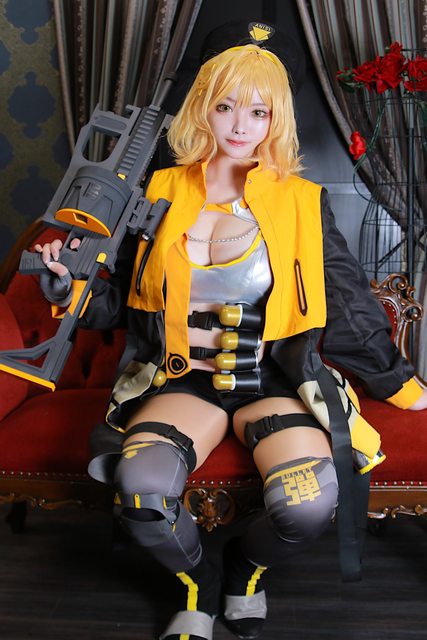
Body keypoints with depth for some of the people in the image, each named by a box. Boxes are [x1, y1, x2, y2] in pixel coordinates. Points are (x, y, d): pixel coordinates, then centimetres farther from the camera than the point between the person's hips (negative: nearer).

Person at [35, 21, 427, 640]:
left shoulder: (302, 202, 3)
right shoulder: (160, 195, 6)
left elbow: (348, 303, 10)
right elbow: (118, 303, 13)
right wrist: (70, 280, -6)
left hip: (275, 378, 0)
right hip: (182, 379, 1)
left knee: (310, 501, -28)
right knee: (140, 484, -30)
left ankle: (247, 566, 12)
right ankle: (199, 583, 7)